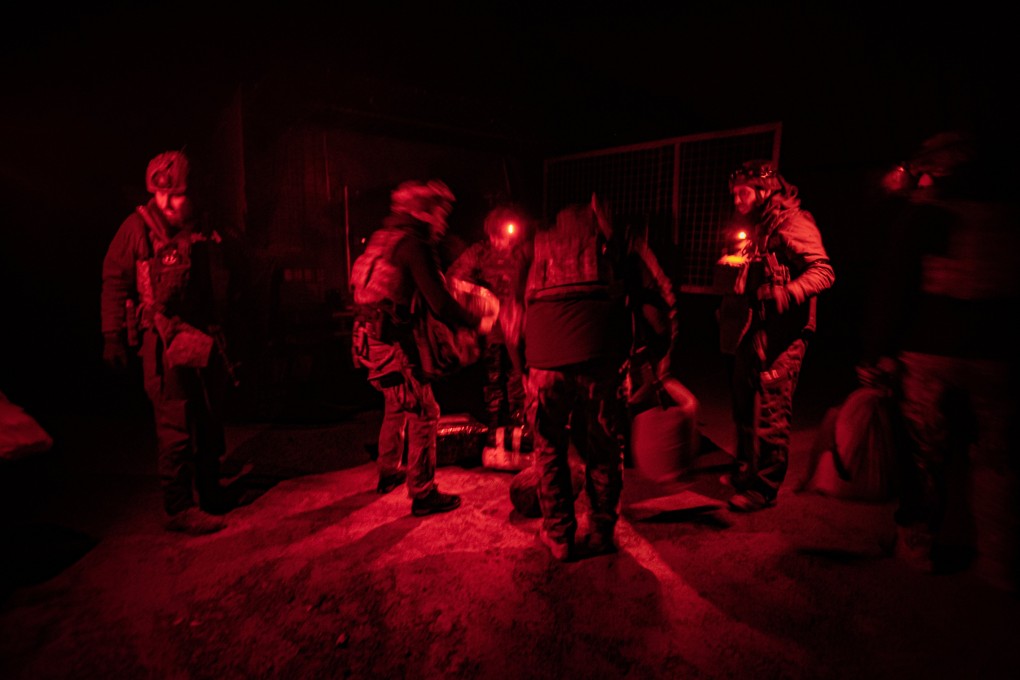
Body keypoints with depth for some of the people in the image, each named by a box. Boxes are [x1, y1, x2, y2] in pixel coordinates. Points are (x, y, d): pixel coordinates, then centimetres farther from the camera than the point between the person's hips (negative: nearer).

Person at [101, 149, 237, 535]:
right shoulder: (139, 228, -2)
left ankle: (209, 494, 28)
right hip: (166, 341, -6)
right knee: (176, 428, -3)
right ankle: (179, 508, 9)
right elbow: (115, 282, -3)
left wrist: (220, 332, 18)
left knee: (209, 421, 13)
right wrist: (113, 337, -7)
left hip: (206, 339, 6)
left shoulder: (201, 231, 15)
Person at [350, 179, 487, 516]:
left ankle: (388, 471, 39)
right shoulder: (413, 243, -12)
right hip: (391, 340, -10)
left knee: (397, 406, 25)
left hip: (370, 337, 10)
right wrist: (477, 321, -3)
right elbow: (438, 300, -17)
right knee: (423, 413, -3)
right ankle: (423, 494, 4)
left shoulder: (385, 237, 16)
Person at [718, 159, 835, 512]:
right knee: (745, 405, 17)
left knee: (770, 411, -4)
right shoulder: (759, 229, 18)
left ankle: (764, 487, 8)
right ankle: (745, 470, 33)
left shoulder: (793, 223, -10)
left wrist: (787, 294, -36)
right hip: (753, 332, 9)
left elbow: (823, 271, -22)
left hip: (779, 335, -9)